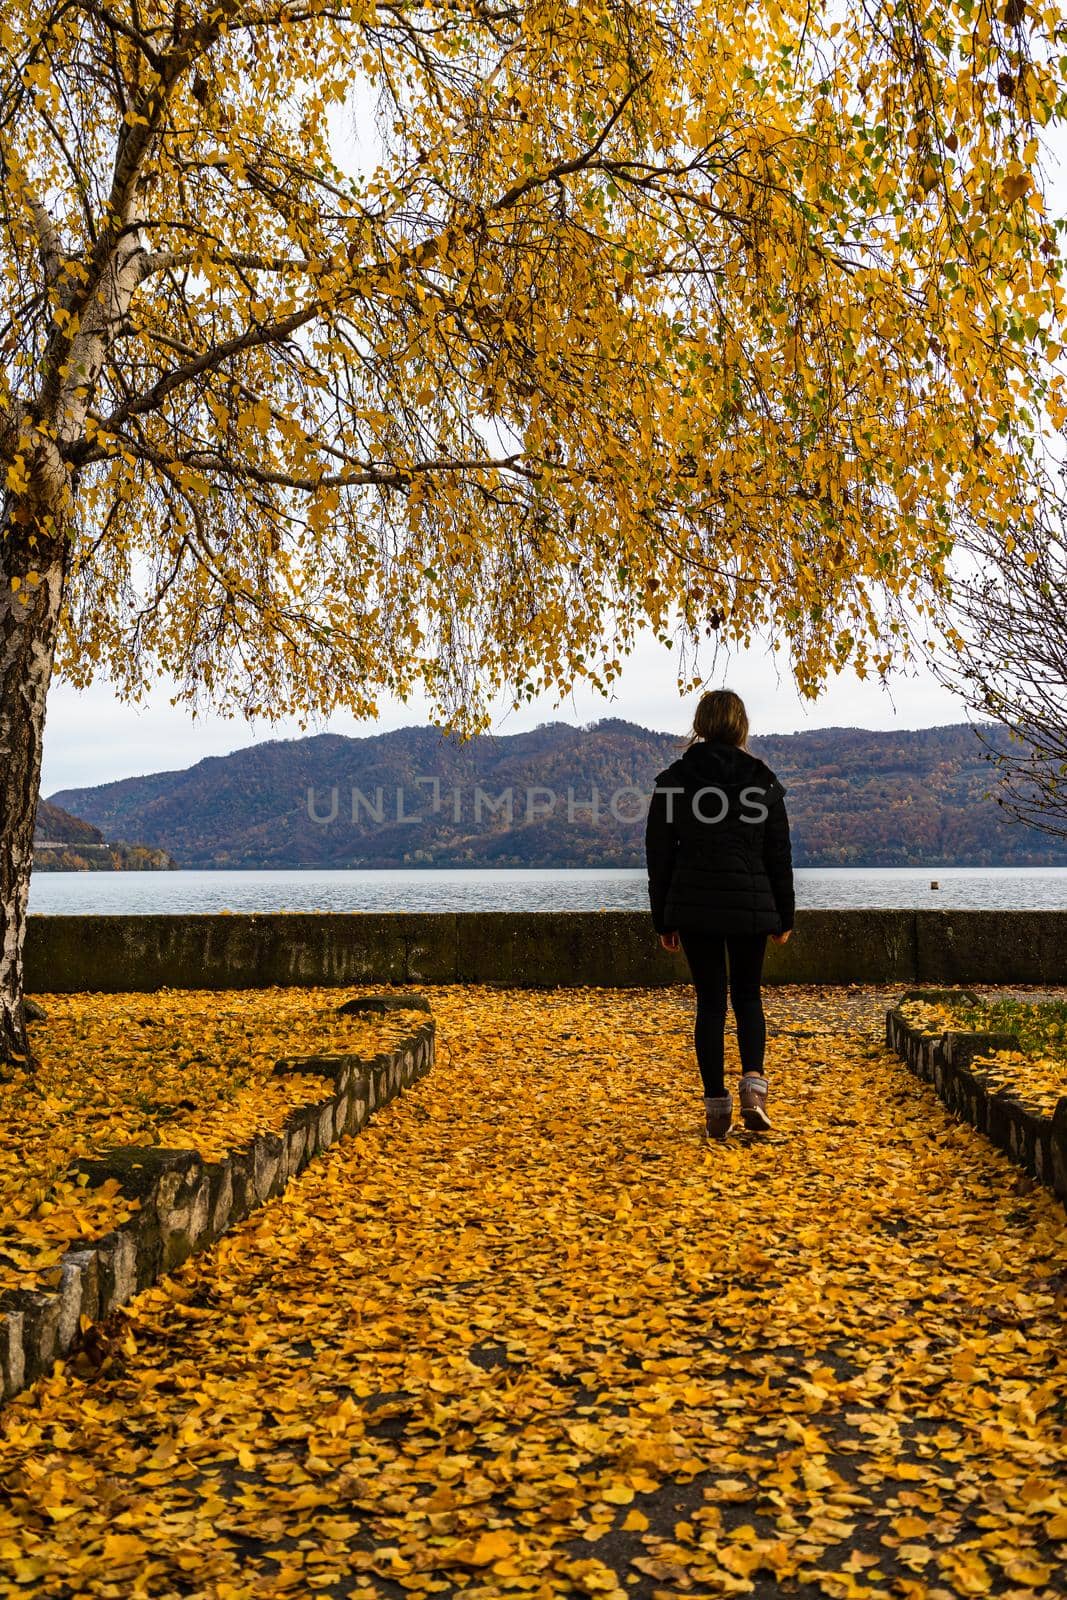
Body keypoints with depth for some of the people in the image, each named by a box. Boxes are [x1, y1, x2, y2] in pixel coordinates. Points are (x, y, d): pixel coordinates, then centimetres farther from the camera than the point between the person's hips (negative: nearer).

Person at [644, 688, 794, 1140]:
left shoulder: (673, 780, -1)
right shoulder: (763, 781, 0)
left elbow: (659, 856, 1)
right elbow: (779, 856, 3)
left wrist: (663, 920, 8)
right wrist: (784, 917, 12)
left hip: (694, 907, 0)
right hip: (751, 906, 0)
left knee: (710, 1002, 8)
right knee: (747, 996, 16)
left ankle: (716, 1107, 8)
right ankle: (753, 1081, -4)